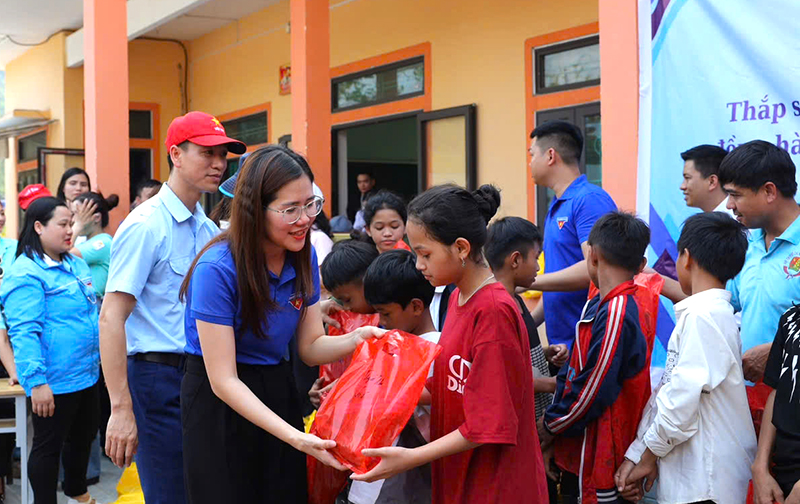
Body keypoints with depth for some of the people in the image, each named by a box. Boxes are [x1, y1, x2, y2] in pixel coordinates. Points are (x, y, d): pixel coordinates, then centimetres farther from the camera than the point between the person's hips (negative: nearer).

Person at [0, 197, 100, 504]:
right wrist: (36, 382, -28)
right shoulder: (26, 273, -17)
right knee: (49, 446, 5)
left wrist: (100, 357, 22)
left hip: (87, 375, 9)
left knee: (83, 436, 23)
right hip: (54, 382, -9)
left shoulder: (75, 264, 11)